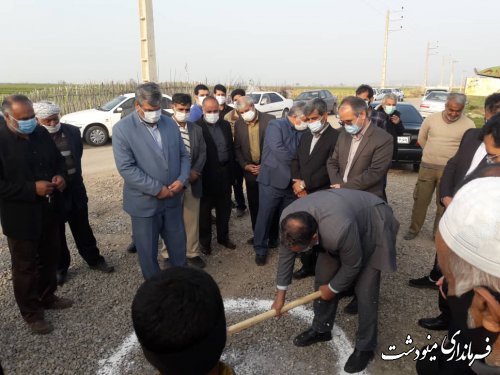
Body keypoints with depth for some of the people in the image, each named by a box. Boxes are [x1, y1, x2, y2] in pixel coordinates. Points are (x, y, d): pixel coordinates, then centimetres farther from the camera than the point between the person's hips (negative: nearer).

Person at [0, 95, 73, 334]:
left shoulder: (41, 133, 0)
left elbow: (58, 159, 13)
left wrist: (60, 175, -8)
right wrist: (32, 189, -26)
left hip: (49, 211, 6)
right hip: (21, 217, -6)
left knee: (50, 258, 21)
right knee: (25, 266, 11)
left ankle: (48, 297, 43)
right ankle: (31, 313, 28)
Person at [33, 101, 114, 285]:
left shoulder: (73, 131, -1)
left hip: (75, 191, 3)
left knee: (83, 230, 17)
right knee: (56, 235, 13)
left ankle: (94, 259, 33)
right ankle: (60, 267, 31)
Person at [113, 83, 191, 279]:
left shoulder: (170, 123, 2)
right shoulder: (122, 129, -12)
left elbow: (184, 155, 7)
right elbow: (126, 168, -19)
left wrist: (182, 180, -12)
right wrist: (157, 189, -21)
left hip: (173, 198, 4)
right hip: (144, 202, -4)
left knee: (178, 243, 19)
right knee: (147, 250, 13)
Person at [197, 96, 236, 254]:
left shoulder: (225, 125, 8)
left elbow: (231, 148, 12)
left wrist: (232, 172, 9)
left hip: (224, 174, 5)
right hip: (206, 175, -5)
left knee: (224, 208, 16)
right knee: (205, 210, 9)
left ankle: (223, 237, 34)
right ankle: (205, 241, 25)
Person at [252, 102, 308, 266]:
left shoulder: (301, 131, 10)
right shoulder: (275, 125, -8)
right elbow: (278, 149, -20)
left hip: (291, 181, 5)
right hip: (272, 179, -5)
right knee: (265, 216, 5)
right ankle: (260, 249, 19)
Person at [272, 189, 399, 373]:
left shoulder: (340, 230, -45)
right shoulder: (288, 218, -26)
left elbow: (352, 266, -24)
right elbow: (286, 253, -7)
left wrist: (332, 289, -6)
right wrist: (280, 293, 2)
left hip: (373, 225, -6)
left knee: (365, 291, -8)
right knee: (323, 276, 7)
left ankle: (365, 347, 14)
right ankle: (321, 329, 28)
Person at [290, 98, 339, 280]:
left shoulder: (336, 137, -11)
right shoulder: (305, 136, 14)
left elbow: (330, 168, -18)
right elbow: (295, 160, 12)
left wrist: (305, 184, -14)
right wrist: (296, 183, -5)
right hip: (303, 195, 6)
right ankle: (307, 265, 32)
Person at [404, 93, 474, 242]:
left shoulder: (468, 124, -7)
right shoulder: (431, 119, -2)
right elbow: (421, 138, 12)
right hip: (427, 166, 1)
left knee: (444, 203, 10)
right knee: (420, 200, 9)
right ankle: (414, 229, 25)